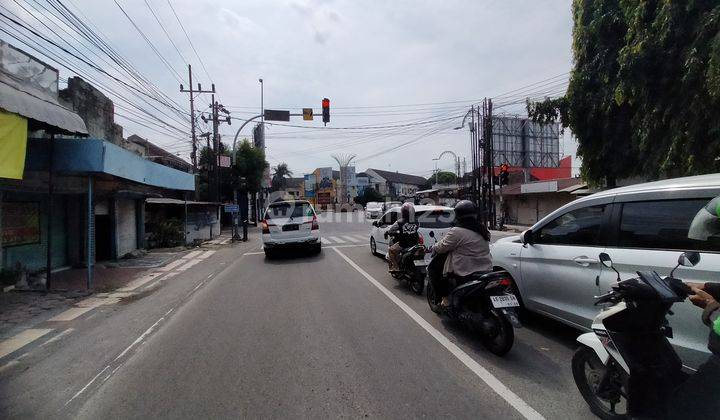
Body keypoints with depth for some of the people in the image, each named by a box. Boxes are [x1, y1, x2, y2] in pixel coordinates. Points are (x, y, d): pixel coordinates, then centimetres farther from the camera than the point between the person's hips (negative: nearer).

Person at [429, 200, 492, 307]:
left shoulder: (456, 231, -14)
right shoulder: (483, 230, 9)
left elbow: (442, 247, -6)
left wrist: (433, 248, 15)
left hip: (466, 274, -8)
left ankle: (445, 298, 4)